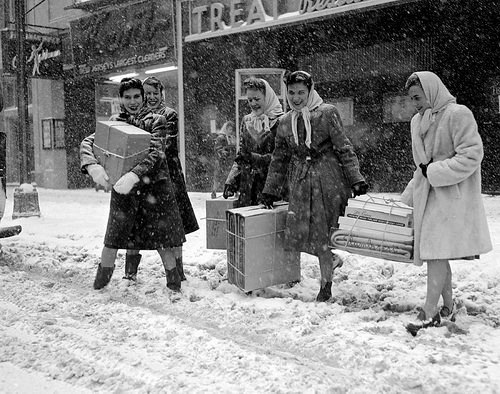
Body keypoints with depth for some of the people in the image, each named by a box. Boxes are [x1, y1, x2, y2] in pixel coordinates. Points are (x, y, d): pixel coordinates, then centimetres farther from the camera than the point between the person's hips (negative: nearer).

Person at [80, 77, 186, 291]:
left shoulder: (156, 121, 0)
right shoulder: (114, 122, 9)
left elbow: (155, 153, -15)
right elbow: (87, 142, -1)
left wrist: (134, 175, -31)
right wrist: (92, 165, -23)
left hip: (154, 186, -2)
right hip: (122, 187, 2)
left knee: (163, 240, 4)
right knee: (113, 239, 2)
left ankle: (175, 287, 20)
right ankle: (98, 287, 19)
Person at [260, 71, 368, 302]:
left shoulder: (327, 113, -1)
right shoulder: (285, 122, 12)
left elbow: (344, 149, -3)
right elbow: (279, 160, 19)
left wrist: (356, 180, -10)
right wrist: (270, 191, 18)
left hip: (329, 178, -4)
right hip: (301, 183, 4)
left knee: (322, 233, -3)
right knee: (297, 234, -4)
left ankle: (326, 285, 15)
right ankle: (331, 260, 22)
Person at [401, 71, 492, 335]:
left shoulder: (458, 114, -10)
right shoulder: (418, 121, 13)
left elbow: (472, 155, -16)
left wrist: (435, 172, -16)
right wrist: (410, 195, 18)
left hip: (451, 194, -7)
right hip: (427, 192, 8)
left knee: (436, 250, -12)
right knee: (434, 251, 8)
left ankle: (429, 312, -9)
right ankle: (447, 306, 20)